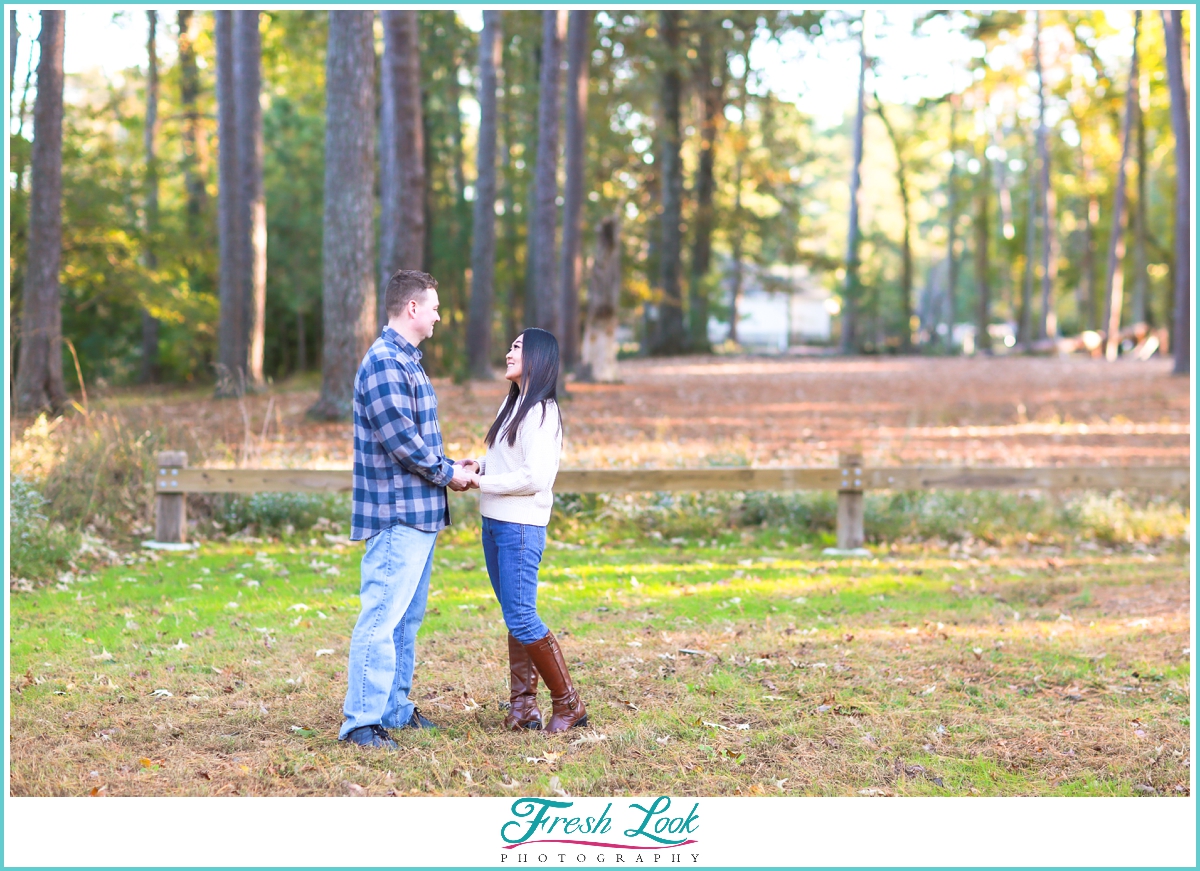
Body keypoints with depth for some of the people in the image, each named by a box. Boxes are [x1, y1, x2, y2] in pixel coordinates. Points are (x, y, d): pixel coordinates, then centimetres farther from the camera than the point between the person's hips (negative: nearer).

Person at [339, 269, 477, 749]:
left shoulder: (405, 361, 18)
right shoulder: (384, 362, -16)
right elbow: (401, 441, -19)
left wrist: (449, 468, 11)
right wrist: (448, 474, -8)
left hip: (418, 513, 11)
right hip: (397, 514, -11)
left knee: (406, 618, 16)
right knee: (382, 618, -9)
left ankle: (394, 708, 24)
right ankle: (360, 721, -8)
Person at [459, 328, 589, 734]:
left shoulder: (541, 412, -13)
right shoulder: (513, 403, 15)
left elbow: (535, 477, -20)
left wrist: (482, 482, -14)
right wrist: (479, 468, 2)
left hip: (520, 527, -9)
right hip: (494, 522, 9)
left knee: (521, 619, -8)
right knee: (515, 618, 10)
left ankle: (568, 704, 3)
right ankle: (522, 706, 13)